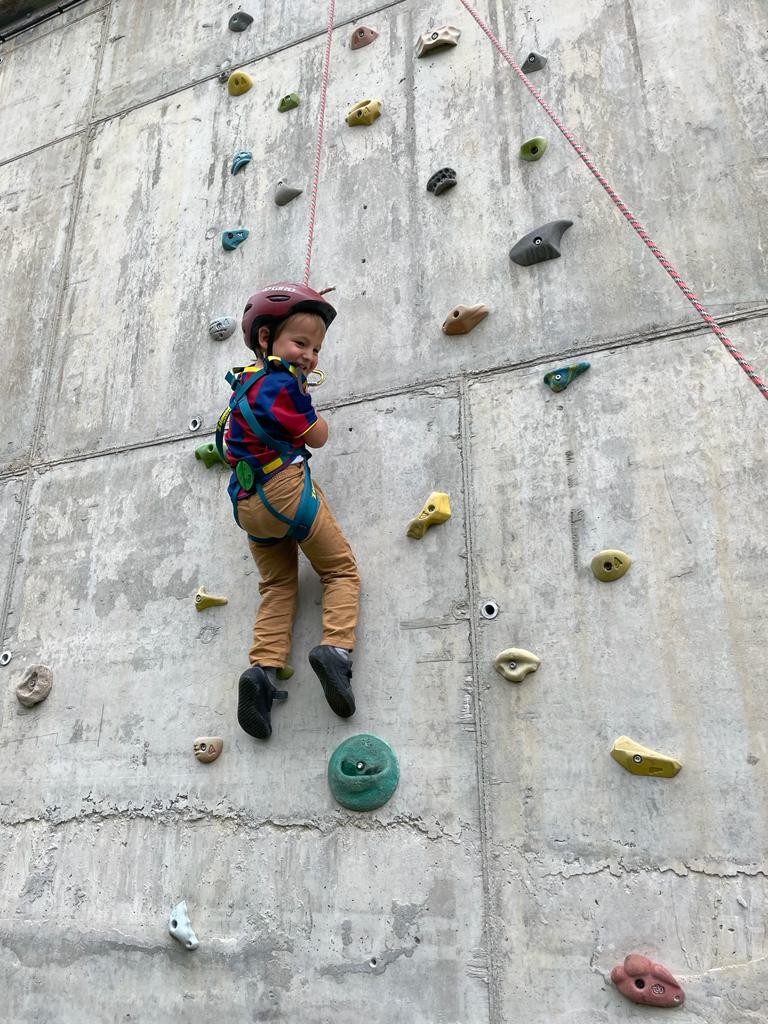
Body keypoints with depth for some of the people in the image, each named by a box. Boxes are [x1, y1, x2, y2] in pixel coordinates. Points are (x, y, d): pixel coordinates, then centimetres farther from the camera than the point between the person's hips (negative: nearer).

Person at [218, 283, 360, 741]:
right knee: (342, 571, 4)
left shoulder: (246, 378, 20)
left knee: (278, 587, 13)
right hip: (286, 487, -8)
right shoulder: (280, 381, -8)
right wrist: (305, 397, 13)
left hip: (248, 505, 8)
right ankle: (336, 647, -18)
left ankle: (263, 669, -5)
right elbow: (318, 437, -4)